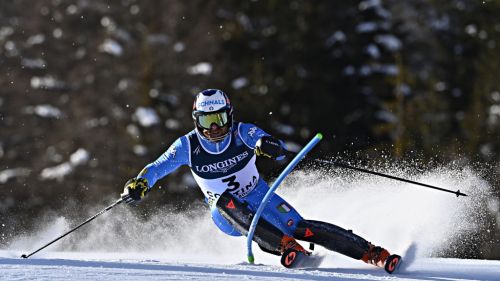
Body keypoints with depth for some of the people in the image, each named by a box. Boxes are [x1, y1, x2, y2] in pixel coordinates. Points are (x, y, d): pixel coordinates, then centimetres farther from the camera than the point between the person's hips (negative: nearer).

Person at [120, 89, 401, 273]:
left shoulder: (242, 133, -17)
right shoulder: (188, 146, -12)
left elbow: (280, 150, -30)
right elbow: (158, 167, -9)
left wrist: (269, 146, -54)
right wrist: (140, 183, -31)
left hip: (260, 198, -1)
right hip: (229, 216, 1)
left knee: (300, 228, -21)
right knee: (224, 201, -33)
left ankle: (373, 253, -20)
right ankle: (285, 246, -40)